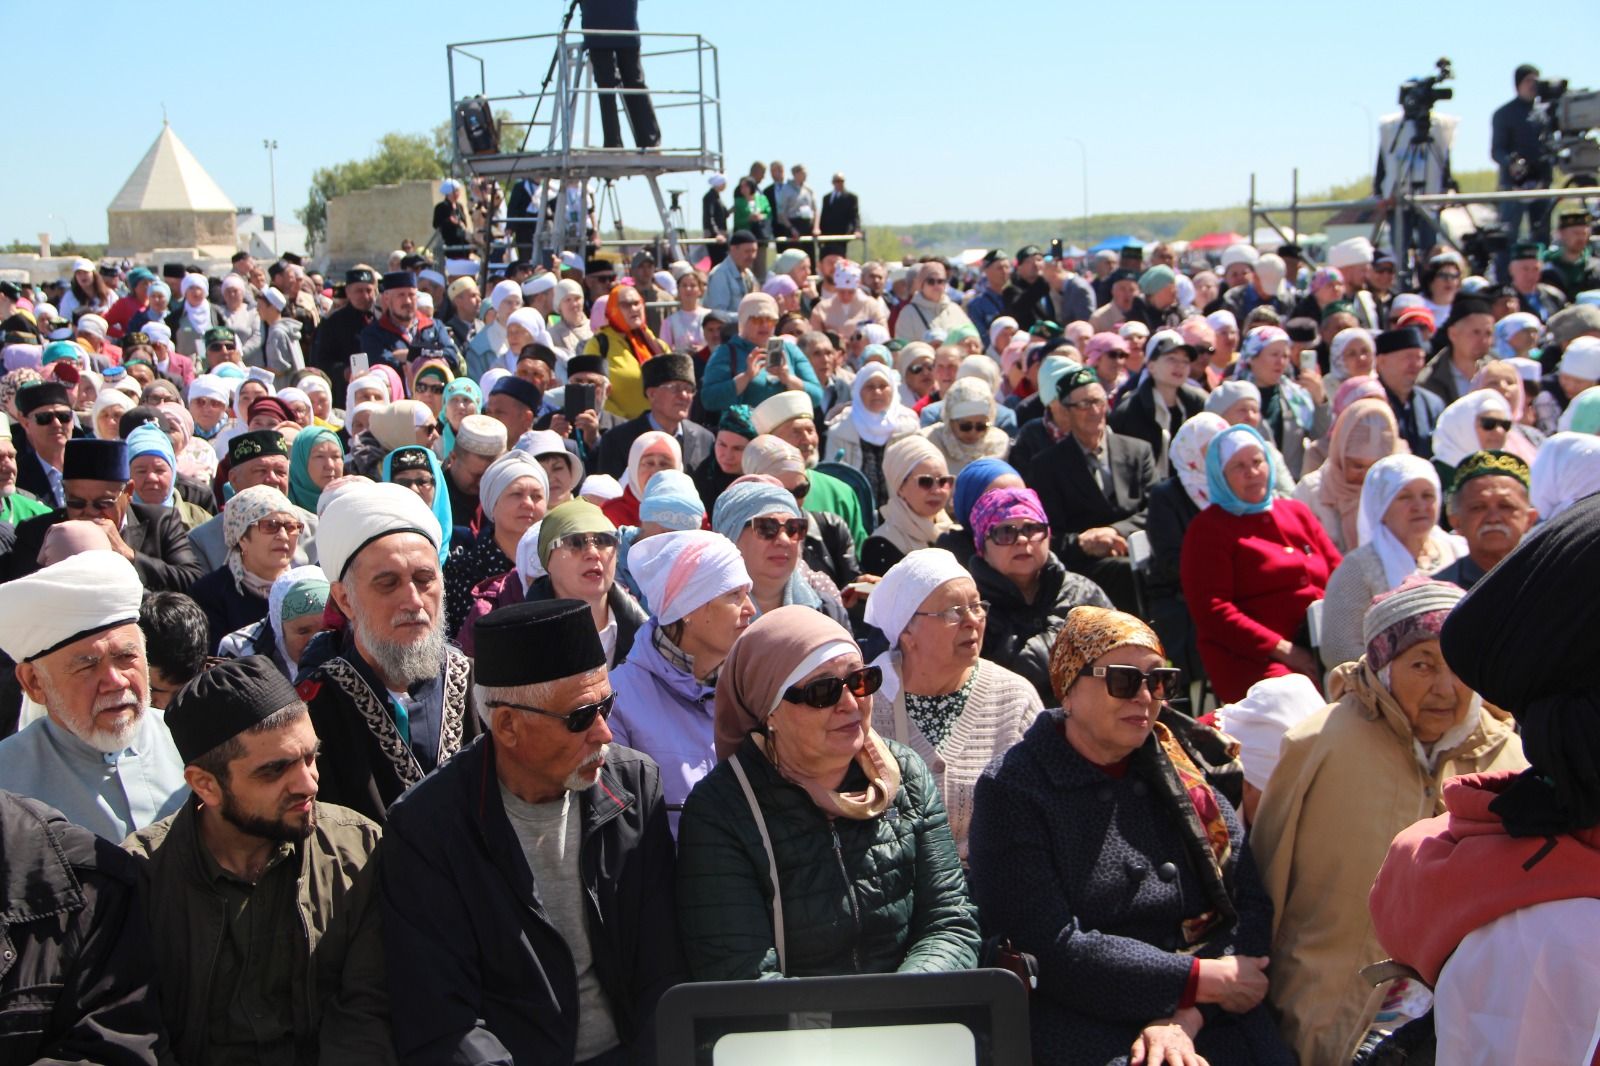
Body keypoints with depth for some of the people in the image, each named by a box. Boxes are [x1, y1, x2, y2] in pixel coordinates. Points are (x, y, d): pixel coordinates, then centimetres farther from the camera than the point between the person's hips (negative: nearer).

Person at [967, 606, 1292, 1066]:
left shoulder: (1183, 772, 9)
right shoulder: (1011, 790, -4)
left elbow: (1251, 906, 2)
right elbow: (1048, 948, -11)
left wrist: (1187, 1015, -13)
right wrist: (1199, 980, -12)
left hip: (1208, 1022, 4)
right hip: (1080, 1023, -4)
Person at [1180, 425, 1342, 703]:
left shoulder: (1297, 512, 23)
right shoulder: (1208, 529, 5)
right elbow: (1211, 610, -6)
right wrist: (1282, 650, -14)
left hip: (1326, 646, 6)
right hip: (1253, 658, -5)